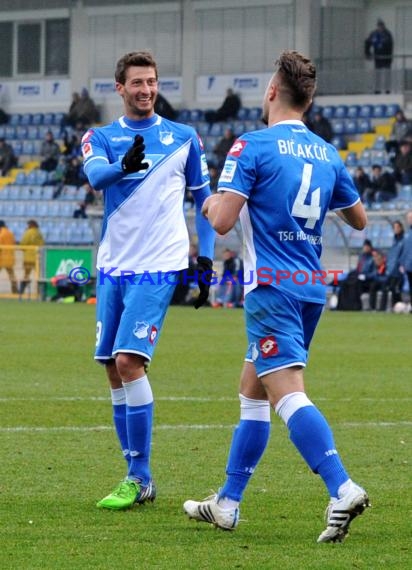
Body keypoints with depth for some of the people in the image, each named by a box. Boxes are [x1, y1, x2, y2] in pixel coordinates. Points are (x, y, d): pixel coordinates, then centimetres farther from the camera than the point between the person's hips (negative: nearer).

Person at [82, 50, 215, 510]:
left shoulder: (184, 138, 6)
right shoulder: (102, 137, 7)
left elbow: (204, 200, 13)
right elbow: (94, 174, -16)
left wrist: (205, 258, 3)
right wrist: (122, 166, -38)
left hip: (157, 268, -4)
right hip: (112, 267, 4)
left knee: (129, 361, -16)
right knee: (113, 369, 4)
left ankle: (140, 477, -11)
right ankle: (136, 476, 14)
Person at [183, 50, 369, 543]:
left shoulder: (252, 146, -8)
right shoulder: (327, 154, 11)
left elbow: (222, 221, -15)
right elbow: (358, 219, 22)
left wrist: (212, 203, 8)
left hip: (272, 287, -7)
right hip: (311, 288, 7)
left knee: (288, 394, -16)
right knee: (252, 392, 17)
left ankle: (342, 489, -34)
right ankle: (227, 504, 21)